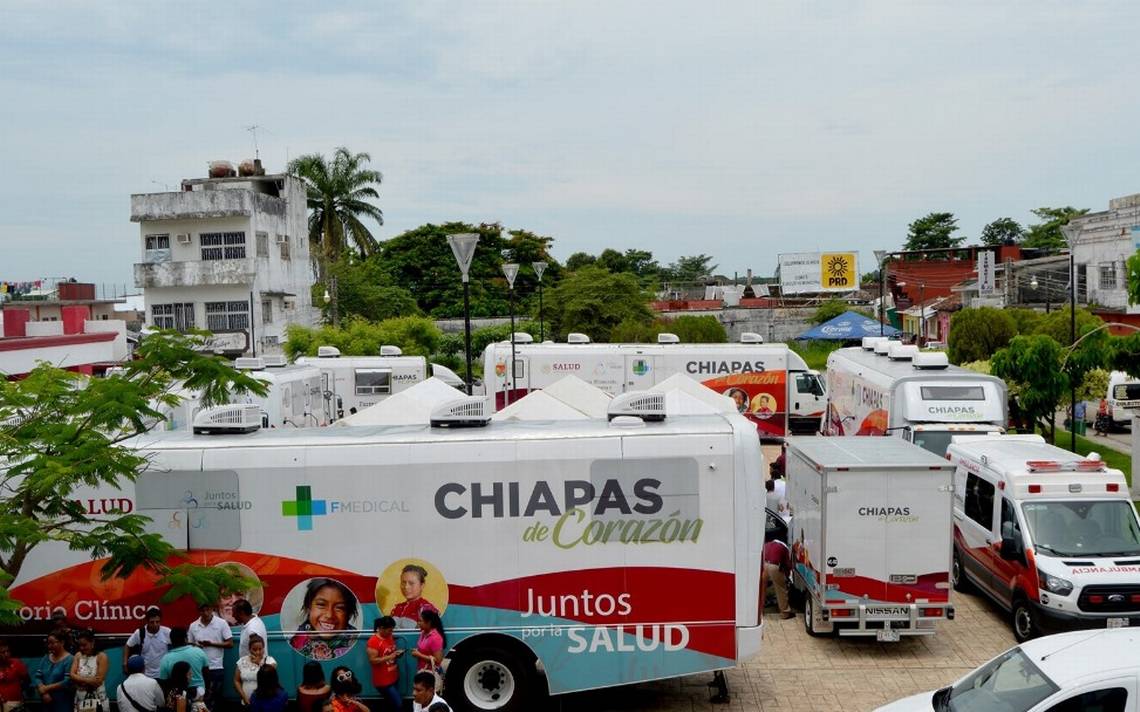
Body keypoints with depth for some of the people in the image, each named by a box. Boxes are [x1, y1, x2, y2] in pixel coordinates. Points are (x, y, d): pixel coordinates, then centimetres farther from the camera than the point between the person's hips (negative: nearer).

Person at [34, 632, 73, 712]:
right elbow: (38, 677, 6)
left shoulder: (69, 659, -9)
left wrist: (47, 688, -9)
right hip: (47, 702, 6)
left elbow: (67, 682, -17)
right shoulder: (46, 658, 12)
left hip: (63, 704, -6)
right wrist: (43, 693, -10)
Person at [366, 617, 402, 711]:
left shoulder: (390, 637, 6)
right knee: (398, 704, -9)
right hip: (383, 681, -8)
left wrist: (397, 653, -2)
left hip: (394, 678, 8)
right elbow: (372, 660, -20)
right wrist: (389, 657, -23)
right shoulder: (373, 641, -18)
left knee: (397, 703, 12)